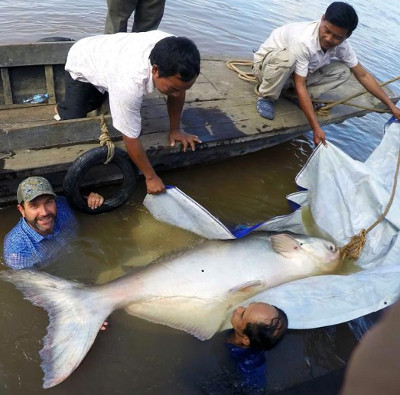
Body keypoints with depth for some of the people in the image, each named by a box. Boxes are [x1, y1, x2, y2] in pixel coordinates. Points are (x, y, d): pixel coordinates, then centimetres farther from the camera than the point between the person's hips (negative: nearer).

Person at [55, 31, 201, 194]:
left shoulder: (172, 54, -35)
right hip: (80, 63, -5)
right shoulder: (130, 83, -49)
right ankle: (62, 110, 26)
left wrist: (175, 129, -10)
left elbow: (179, 91, -15)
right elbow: (131, 138, -37)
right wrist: (151, 177, -27)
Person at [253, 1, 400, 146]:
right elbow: (300, 86, -36)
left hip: (292, 73, 5)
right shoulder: (302, 41, -36)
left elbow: (363, 75, -5)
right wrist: (316, 128, -39)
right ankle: (267, 98, -16)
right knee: (286, 57, -40)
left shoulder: (342, 45, -16)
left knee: (342, 70, -11)